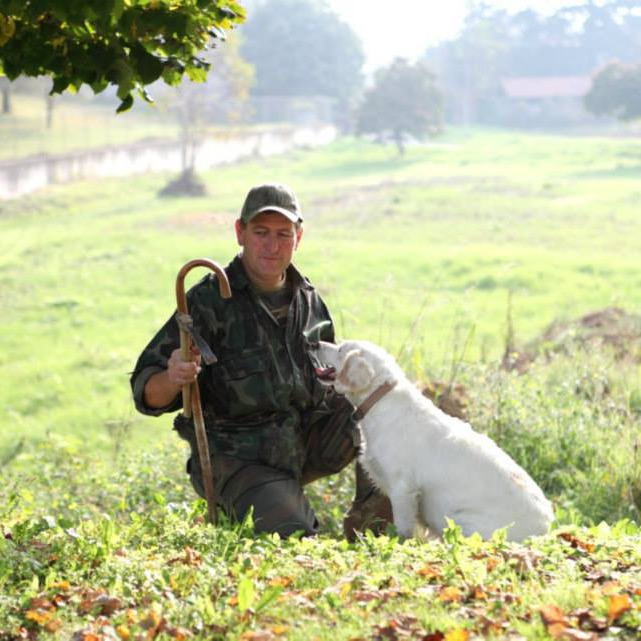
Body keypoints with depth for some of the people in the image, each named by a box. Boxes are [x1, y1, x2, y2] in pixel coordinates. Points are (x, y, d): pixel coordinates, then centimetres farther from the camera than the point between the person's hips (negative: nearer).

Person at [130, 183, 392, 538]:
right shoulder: (209, 301, -12)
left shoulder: (309, 300, 7)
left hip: (306, 445, 6)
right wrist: (172, 378, -40)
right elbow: (147, 393, -15)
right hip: (239, 461, -6)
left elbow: (325, 380, 22)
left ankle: (368, 519, 1)